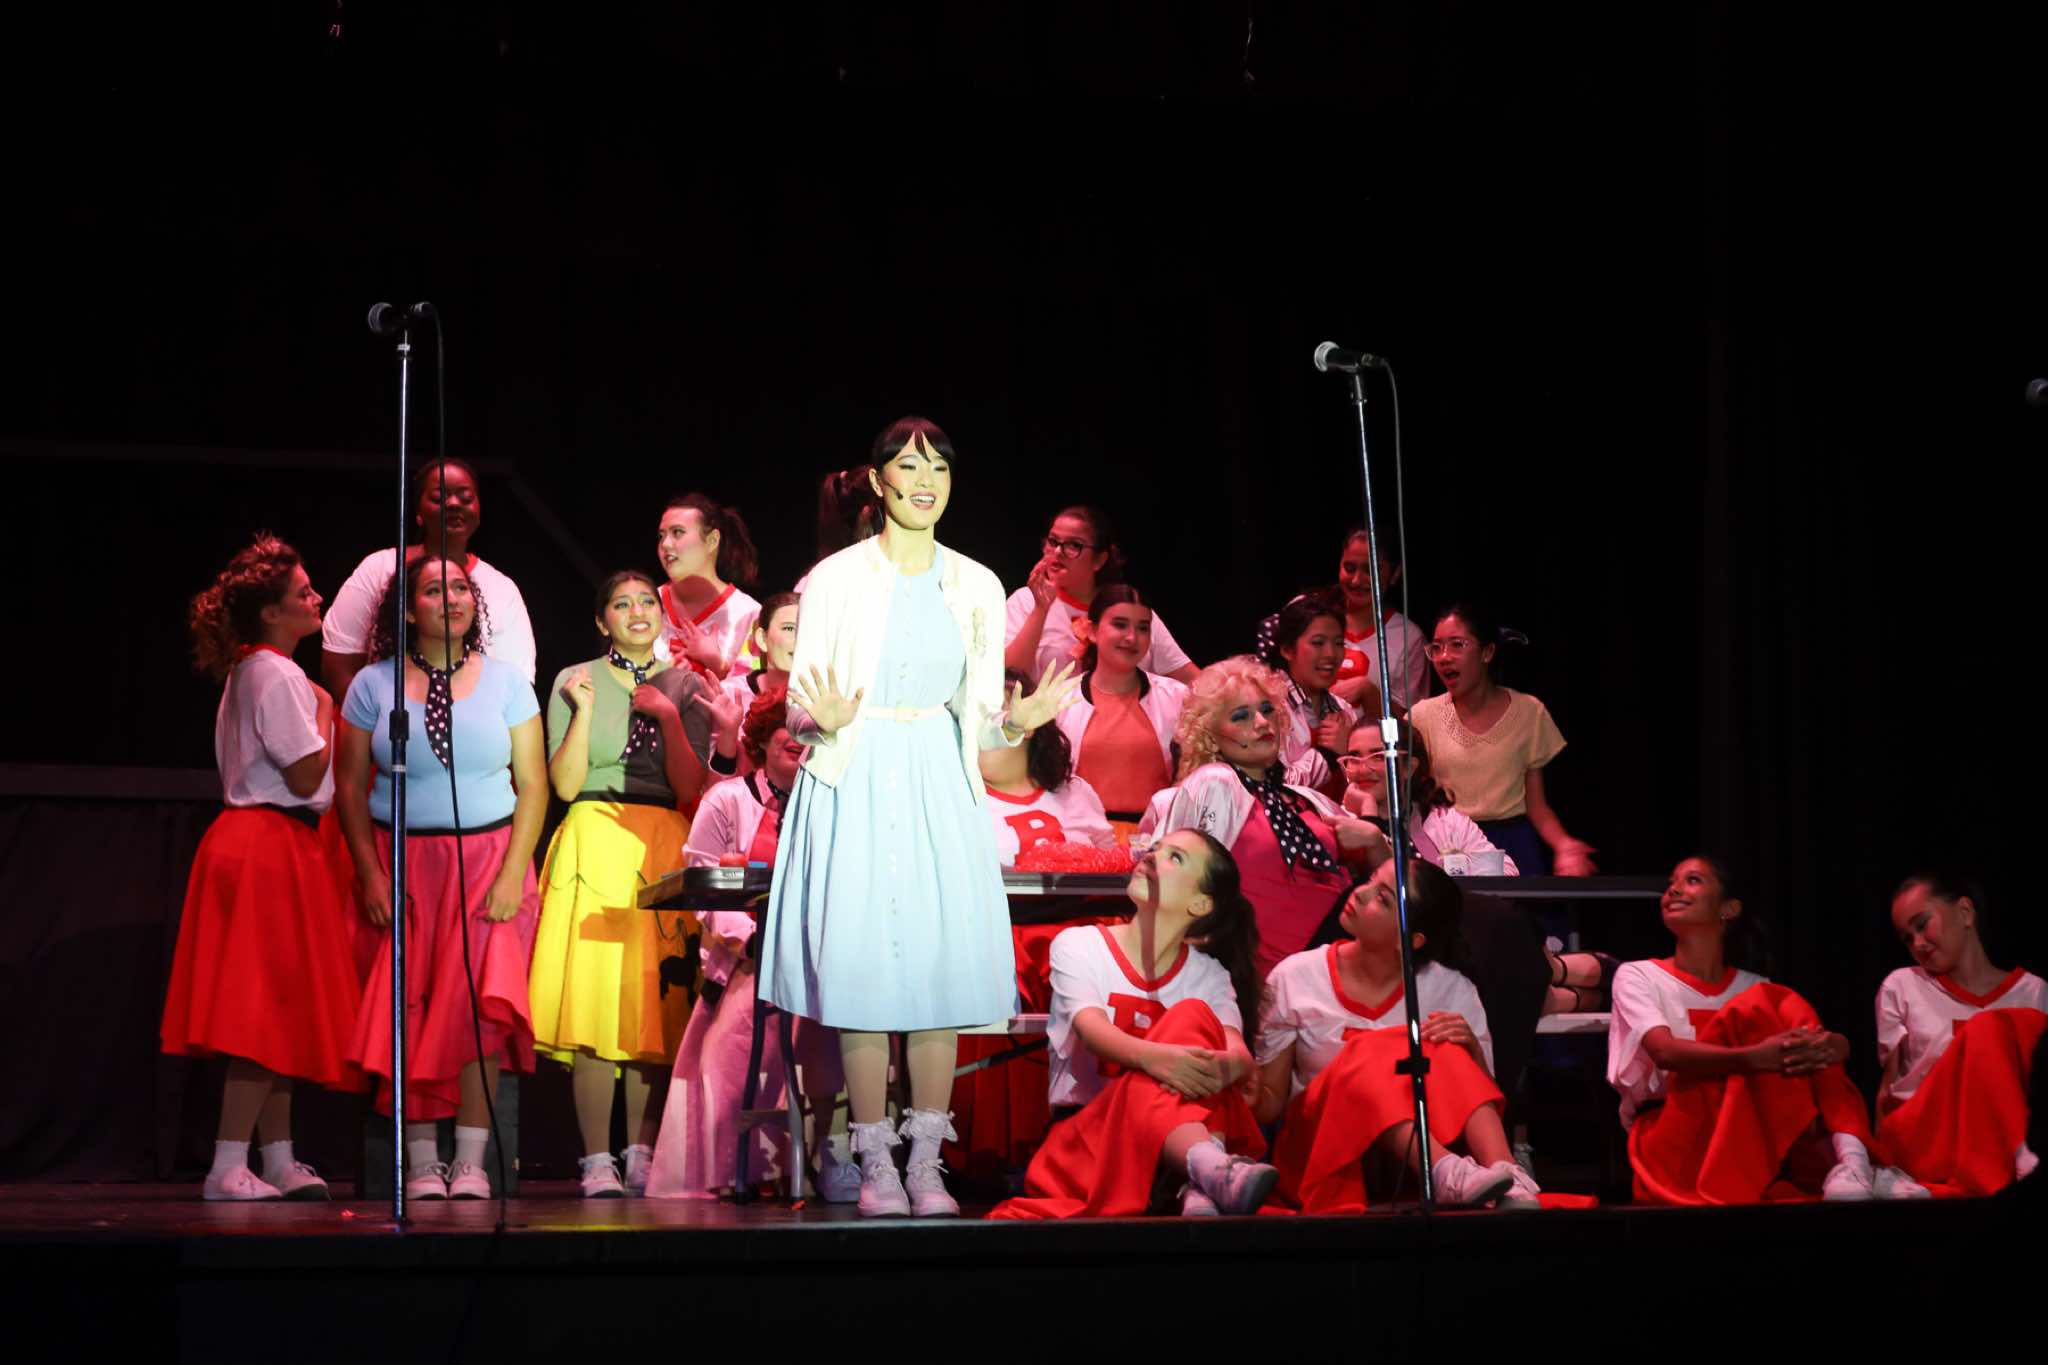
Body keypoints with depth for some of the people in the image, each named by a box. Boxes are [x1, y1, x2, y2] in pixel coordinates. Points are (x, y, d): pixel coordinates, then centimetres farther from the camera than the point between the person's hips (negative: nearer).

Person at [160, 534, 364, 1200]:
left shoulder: (251, 672, 18)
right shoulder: (278, 676, -14)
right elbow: (308, 775, -17)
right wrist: (325, 713, -4)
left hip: (262, 841, 10)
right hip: (270, 848, -10)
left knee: (278, 1013, 12)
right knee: (270, 1006, -11)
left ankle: (279, 1161, 16)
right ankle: (229, 1166, -12)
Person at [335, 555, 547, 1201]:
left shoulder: (504, 681, 5)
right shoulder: (374, 685, 5)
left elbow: (533, 784, 3)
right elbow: (351, 787, 5)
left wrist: (513, 874, -7)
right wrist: (370, 874, -5)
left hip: (486, 860, 0)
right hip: (402, 863, 0)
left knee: (482, 1001, -11)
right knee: (409, 1009, -5)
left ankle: (471, 1162, -8)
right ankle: (421, 1161, -1)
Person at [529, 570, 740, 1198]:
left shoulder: (685, 687, 13)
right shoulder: (574, 681, 7)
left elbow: (691, 786, 3)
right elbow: (564, 784, -1)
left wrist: (668, 715, -5)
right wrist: (585, 710, -8)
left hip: (665, 852, 2)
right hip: (595, 845, -2)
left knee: (657, 1001, -2)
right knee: (594, 997, -11)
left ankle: (643, 1157, 4)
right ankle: (597, 1161, -9)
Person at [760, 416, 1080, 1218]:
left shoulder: (977, 587, 9)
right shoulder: (835, 579, -1)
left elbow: (980, 714, 12)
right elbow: (799, 706, 0)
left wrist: (1014, 721, -9)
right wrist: (824, 720, -22)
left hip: (939, 789, 3)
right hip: (855, 787, -3)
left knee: (941, 968, 0)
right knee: (861, 970, -5)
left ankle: (926, 1164, 8)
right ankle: (876, 1166, 4)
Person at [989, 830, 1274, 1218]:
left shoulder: (1209, 976, 8)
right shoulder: (1079, 945, 2)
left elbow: (1241, 1054, -12)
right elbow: (1092, 1030, -18)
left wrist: (1223, 1066, -40)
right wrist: (1149, 1055, -43)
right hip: (1084, 1125, -2)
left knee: (1194, 1015, -25)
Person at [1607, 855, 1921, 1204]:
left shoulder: (1755, 987, 16)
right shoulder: (1638, 977, 4)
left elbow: (1839, 1043, 0)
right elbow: (1666, 1052, -18)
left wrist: (1832, 1045, -27)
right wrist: (1755, 1058, -35)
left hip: (1751, 1144, 4)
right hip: (1669, 1148, -4)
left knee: (1789, 1009, -15)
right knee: (1751, 1011, -21)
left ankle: (1852, 1160, -38)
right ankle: (1830, 1171, -36)